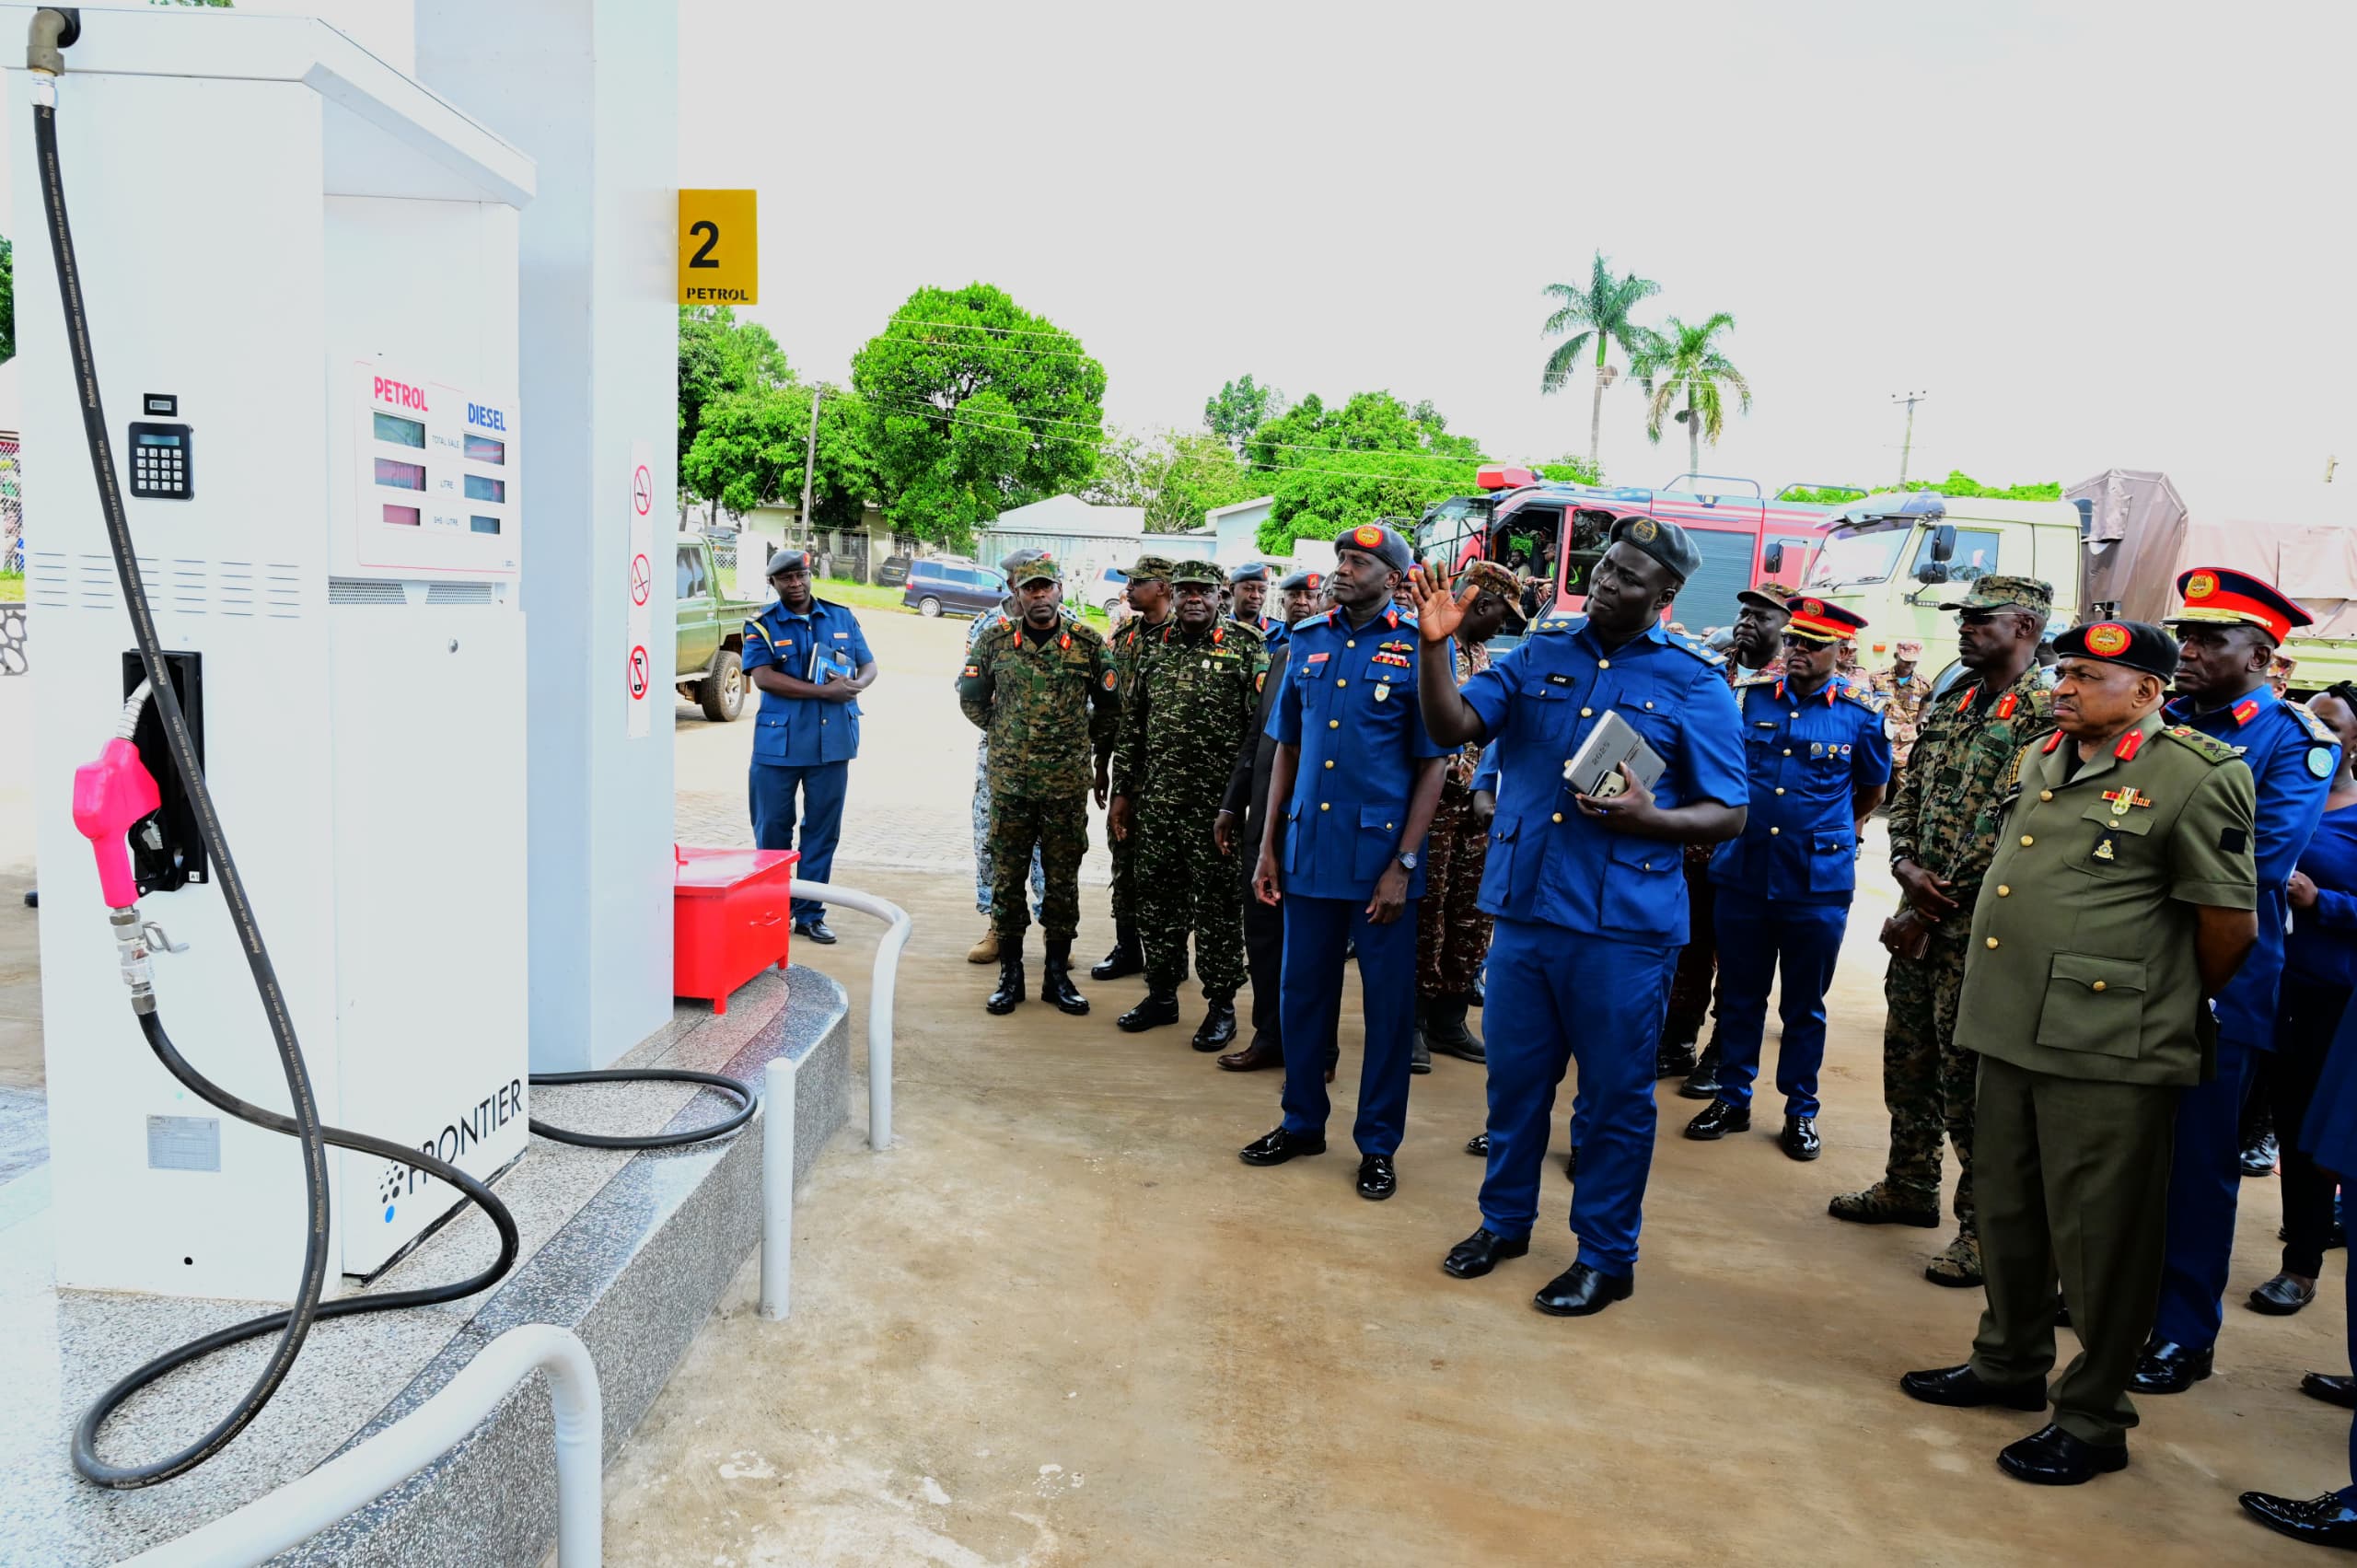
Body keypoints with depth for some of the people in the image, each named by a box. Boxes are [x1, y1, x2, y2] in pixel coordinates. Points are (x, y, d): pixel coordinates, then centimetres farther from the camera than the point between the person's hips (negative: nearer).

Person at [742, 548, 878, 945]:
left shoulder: (842, 618, 10)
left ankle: (809, 915, 17)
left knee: (823, 831, 6)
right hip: (778, 744, -2)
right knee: (772, 830, 5)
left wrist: (856, 685, -11)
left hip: (832, 743, 2)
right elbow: (763, 677, -13)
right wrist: (824, 691, -19)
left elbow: (869, 666, 14)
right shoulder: (762, 626, 0)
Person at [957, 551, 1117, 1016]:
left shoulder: (1089, 643, 0)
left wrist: (1100, 756, 13)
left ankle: (1058, 975, 18)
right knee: (1007, 876, 5)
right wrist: (1005, 732, 13)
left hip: (1069, 783, 0)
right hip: (1008, 781, 1)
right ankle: (1010, 975, 16)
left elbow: (1109, 707, 10)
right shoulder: (995, 641, 2)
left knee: (1063, 878, 6)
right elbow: (971, 698, 13)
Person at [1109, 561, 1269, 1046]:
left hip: (1218, 802, -5)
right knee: (1158, 897, 11)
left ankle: (1221, 1005, 12)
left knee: (1218, 903, 1)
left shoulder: (1246, 646, -3)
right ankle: (1162, 995, 24)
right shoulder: (1155, 646, 12)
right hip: (1157, 801, 5)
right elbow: (1132, 725, 16)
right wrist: (1124, 792, 14)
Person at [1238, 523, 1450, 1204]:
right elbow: (1286, 750, 12)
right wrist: (1268, 848, 8)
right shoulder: (1307, 642, 8)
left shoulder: (1418, 648, -6)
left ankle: (1378, 1143, 20)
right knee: (1303, 992, 13)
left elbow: (1431, 765, -6)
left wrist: (1403, 865, -12)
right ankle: (1303, 1121, 30)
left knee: (1387, 1003, 6)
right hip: (1309, 851, 4)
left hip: (1380, 857, -4)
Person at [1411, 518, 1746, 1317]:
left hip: (1621, 925, -3)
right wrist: (1435, 645, -18)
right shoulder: (1541, 652, 7)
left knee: (1613, 1096, 8)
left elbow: (1729, 815, -1)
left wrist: (1648, 819, -19)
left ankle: (1605, 1256, 26)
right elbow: (1454, 726, -3)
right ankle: (1504, 1219, 36)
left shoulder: (1694, 683, -3)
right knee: (1514, 1077, 16)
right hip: (1522, 905, 4)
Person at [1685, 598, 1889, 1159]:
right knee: (1739, 995, 12)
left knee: (1805, 1004, 11)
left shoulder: (1860, 714, -2)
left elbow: (1871, 792, 14)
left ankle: (1801, 1111, 24)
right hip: (1743, 875, 2)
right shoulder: (1748, 698, 2)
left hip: (1818, 884, -1)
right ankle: (1732, 1099, 25)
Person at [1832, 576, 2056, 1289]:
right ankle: (1909, 1187, 33)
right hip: (1919, 917, 8)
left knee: (1969, 1079, -2)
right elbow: (1907, 797, 15)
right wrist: (1908, 868, -5)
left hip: (1976, 930, -8)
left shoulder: (2045, 714, -12)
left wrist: (1936, 907, -15)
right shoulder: (1949, 709, 13)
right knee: (1907, 1063, 17)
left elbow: (2011, 829, -18)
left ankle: (1985, 1228, 11)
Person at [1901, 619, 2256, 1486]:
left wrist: (2173, 1006, 5)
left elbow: (2231, 923, -8)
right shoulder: (2035, 762, 11)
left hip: (2108, 1051, -7)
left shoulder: (2196, 777, -11)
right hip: (2010, 1026, 8)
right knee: (2006, 1209, 19)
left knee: (2097, 1234, 4)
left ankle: (2093, 1420, 20)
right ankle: (2009, 1363, 38)